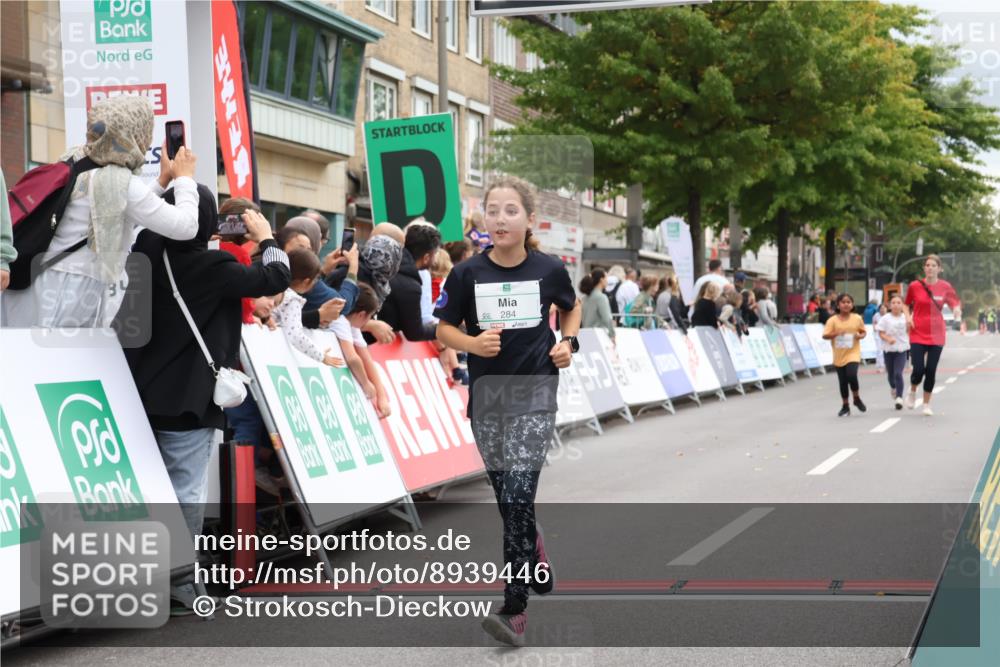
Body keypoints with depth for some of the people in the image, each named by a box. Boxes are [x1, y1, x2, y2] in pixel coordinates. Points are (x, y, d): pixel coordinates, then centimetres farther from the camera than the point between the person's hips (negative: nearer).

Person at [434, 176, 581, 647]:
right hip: (487, 395, 2)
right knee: (507, 497, 11)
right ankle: (535, 556, 41)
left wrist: (569, 342, 0)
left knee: (518, 495, -12)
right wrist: (473, 343, -15)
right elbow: (444, 328, 4)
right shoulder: (467, 274, -5)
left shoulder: (549, 270, -4)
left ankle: (515, 608, -10)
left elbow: (570, 307, 17)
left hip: (535, 393, -2)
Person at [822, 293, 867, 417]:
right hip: (839, 355, 1)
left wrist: (860, 336, -9)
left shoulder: (857, 318, 0)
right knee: (843, 382, 7)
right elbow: (825, 336, -7)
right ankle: (845, 407, 23)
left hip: (853, 354, -1)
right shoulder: (833, 320, -4)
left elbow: (863, 331, 13)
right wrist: (836, 333, -24)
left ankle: (857, 399, 7)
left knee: (852, 375, -20)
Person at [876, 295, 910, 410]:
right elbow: (881, 333, -6)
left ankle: (899, 397, -11)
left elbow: (909, 331, 10)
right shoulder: (885, 318, -5)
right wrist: (888, 339, -23)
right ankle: (893, 387, 47)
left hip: (902, 349, -1)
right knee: (890, 374, 15)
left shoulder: (905, 318, -2)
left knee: (898, 373, -13)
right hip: (888, 349, 1)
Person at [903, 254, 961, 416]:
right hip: (918, 334, -1)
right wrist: (908, 316, -6)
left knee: (931, 371, 3)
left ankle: (927, 404, 19)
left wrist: (957, 309, -15)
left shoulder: (945, 287, -2)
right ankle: (912, 392, 25)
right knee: (918, 369, -9)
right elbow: (907, 304, 12)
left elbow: (955, 303, 7)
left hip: (936, 335, 1)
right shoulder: (914, 286, -3)